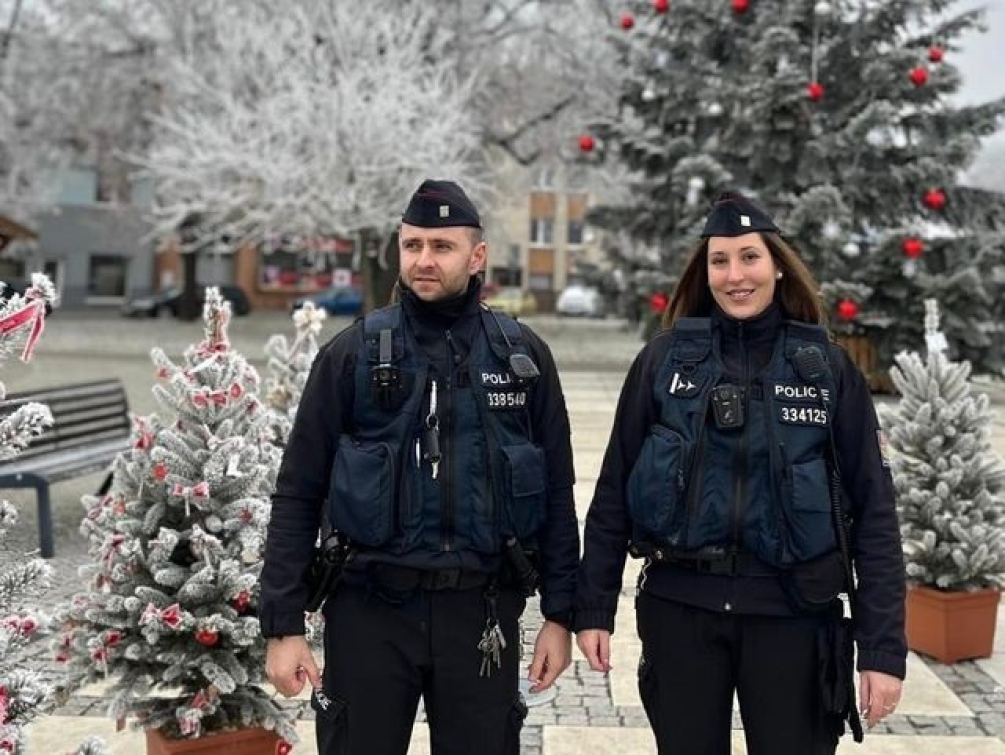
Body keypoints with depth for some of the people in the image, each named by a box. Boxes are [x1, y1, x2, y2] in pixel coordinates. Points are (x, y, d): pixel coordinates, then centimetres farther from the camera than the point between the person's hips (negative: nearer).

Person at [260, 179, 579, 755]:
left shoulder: (524, 355, 2)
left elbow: (556, 494, 6)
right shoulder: (353, 354, -2)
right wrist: (284, 624, -5)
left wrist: (560, 613, 3)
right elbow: (299, 494, -1)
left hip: (483, 610, 1)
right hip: (370, 608, -1)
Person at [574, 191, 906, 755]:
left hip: (793, 616, 0)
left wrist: (884, 647, -5)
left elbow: (873, 511, -1)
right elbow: (615, 491, 3)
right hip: (680, 608, 1)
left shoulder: (828, 368, 0)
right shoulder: (665, 358, 0)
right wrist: (594, 608, 1)